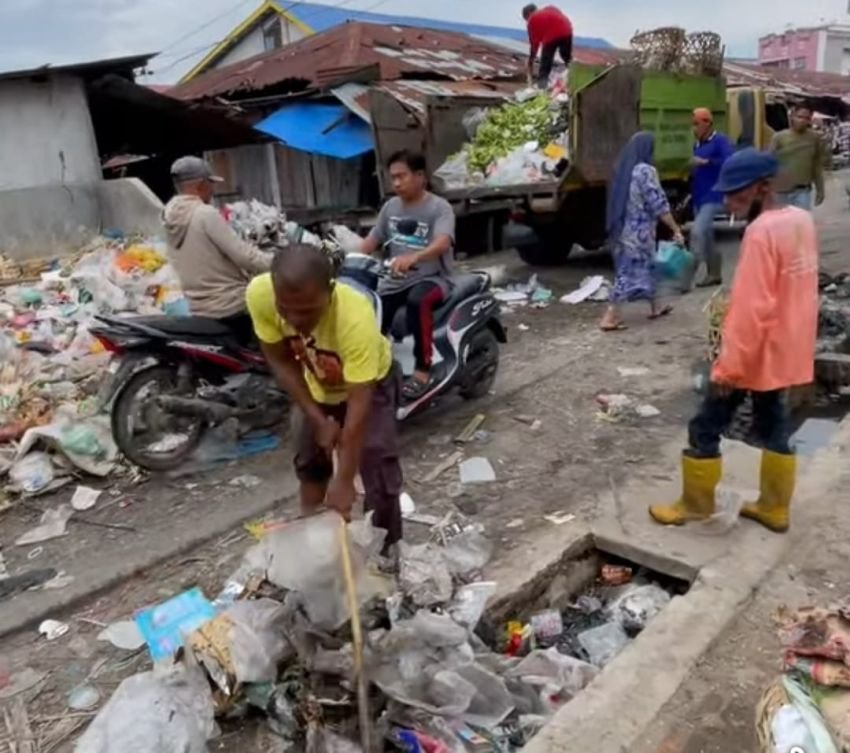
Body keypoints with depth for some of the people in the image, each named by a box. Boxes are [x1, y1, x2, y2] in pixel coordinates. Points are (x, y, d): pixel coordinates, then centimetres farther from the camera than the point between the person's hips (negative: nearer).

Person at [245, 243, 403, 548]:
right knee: (309, 462, 19)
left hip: (369, 384, -4)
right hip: (316, 386, 4)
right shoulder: (259, 295, -33)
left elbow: (359, 406, -37)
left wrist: (343, 480, -33)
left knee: (380, 476, -9)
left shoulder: (356, 318, -45)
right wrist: (319, 419, -18)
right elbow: (281, 361, -17)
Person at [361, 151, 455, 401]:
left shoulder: (439, 208, -10)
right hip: (397, 281, 6)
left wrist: (413, 257, -48)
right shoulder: (390, 206, 10)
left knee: (417, 300, -38)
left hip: (432, 278, -6)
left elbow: (442, 243, -29)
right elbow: (372, 240, 12)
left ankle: (423, 369, -28)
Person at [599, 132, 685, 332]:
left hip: (622, 228, 8)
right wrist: (676, 229, -12)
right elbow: (659, 205, -17)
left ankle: (654, 308, 32)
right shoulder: (646, 171, -16)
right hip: (638, 231, -8)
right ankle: (610, 316, -7)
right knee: (629, 271, -4)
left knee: (646, 266, 20)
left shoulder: (622, 169, 8)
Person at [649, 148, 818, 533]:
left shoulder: (762, 232, -23)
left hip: (755, 355, -9)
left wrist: (728, 367, -20)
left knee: (705, 428, 5)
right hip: (785, 351, 9)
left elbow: (751, 309, -25)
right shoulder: (802, 220, 5)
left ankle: (695, 504, 18)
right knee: (774, 426, 18)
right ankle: (774, 507, 29)